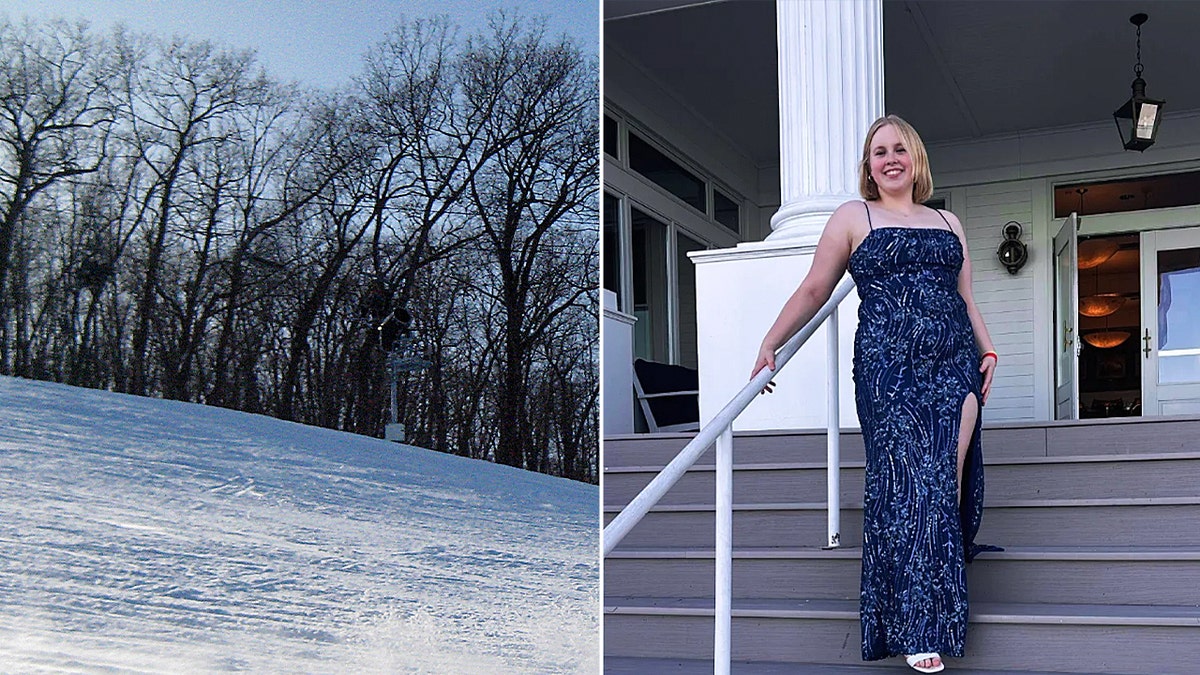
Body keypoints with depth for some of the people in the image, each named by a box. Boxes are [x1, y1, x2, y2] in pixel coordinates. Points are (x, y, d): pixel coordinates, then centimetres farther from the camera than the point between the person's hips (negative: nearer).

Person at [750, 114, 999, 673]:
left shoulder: (948, 223, 21)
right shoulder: (853, 217, 10)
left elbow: (966, 298, 22)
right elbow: (813, 291, 8)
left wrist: (987, 351, 9)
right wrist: (769, 345, 1)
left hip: (954, 365, 4)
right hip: (889, 367, -4)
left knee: (950, 477, -6)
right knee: (908, 482, -10)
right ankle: (915, 627, -7)